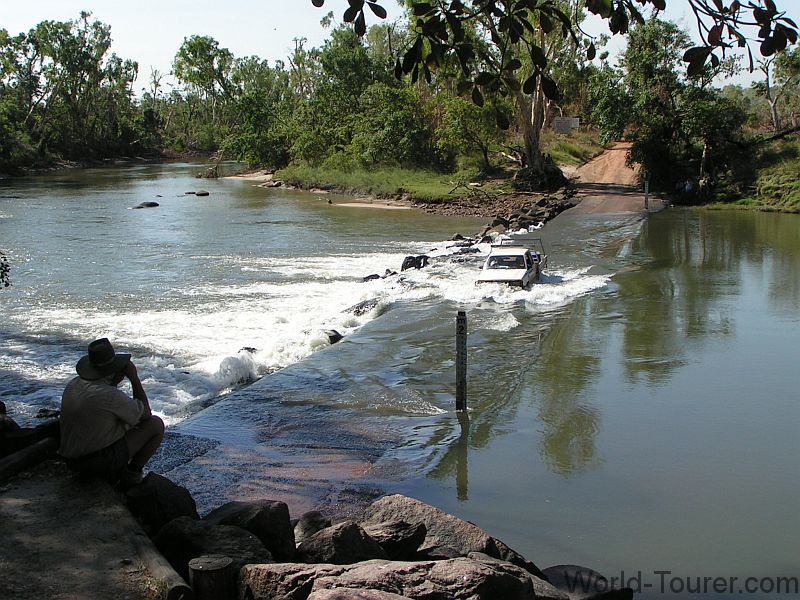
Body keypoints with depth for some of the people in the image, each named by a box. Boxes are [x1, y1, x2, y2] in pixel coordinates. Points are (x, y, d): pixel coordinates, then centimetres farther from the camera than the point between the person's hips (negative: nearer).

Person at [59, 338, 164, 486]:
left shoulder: (72, 386, -1)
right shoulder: (111, 396, -24)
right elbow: (146, 414, -8)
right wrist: (134, 378, -8)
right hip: (103, 461, -8)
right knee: (156, 424, 2)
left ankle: (113, 471, 18)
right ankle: (132, 473, 7)